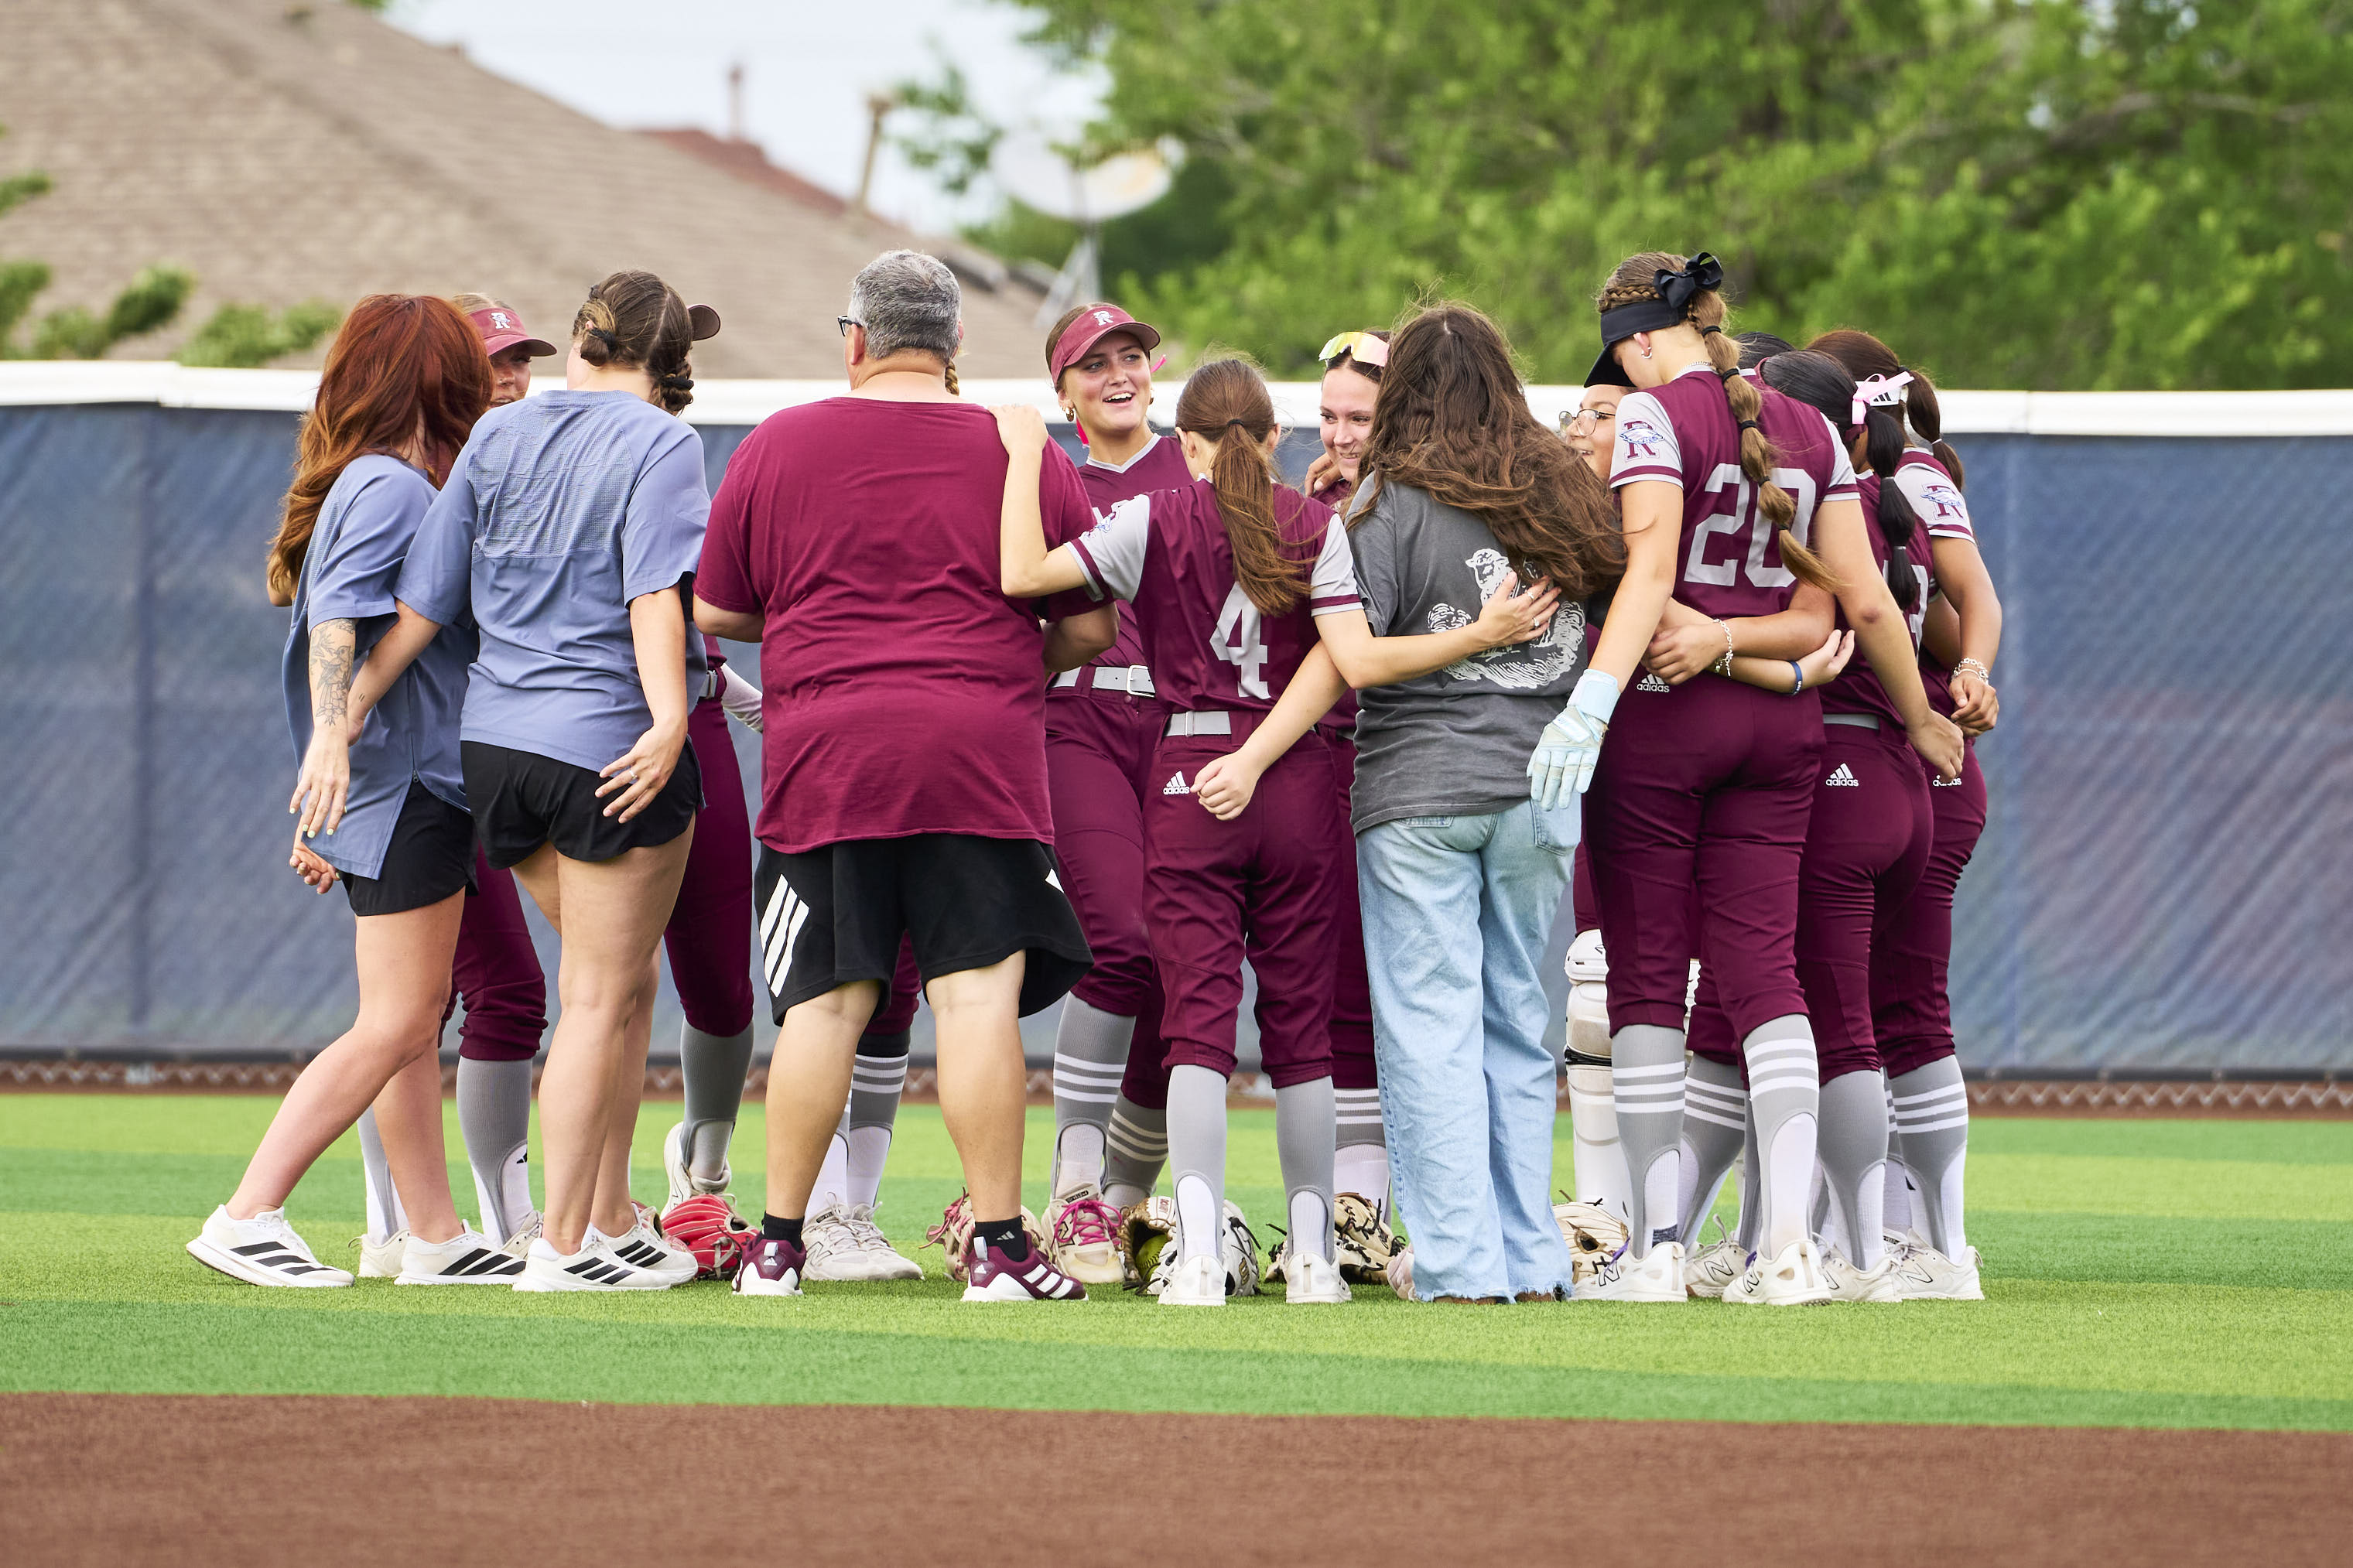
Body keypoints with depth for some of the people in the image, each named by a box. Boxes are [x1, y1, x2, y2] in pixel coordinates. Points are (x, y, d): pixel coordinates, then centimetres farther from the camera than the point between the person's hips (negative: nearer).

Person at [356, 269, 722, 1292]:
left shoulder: (499, 435, 9)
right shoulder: (660, 445, -6)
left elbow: (421, 604, 8)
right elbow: (654, 594, -21)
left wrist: (342, 721, 11)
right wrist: (668, 716, -30)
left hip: (497, 745, 6)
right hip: (610, 745, -6)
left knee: (625, 983, 19)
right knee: (600, 1000, 2)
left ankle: (612, 1220, 19)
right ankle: (562, 1245, 1)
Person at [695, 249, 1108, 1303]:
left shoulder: (777, 447, 5)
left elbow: (714, 611, 11)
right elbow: (1091, 626, 8)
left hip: (821, 756, 1)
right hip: (980, 758, -1)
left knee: (823, 1001, 7)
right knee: (979, 993, -2)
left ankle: (778, 1244, 10)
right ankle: (998, 1245, -5)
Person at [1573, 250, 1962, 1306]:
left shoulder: (1654, 416, -8)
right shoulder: (1808, 433, 9)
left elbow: (1650, 571, -22)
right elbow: (1863, 599, 8)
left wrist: (1594, 699, -31)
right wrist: (1922, 718, 21)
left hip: (1659, 712, -5)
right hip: (1779, 723, 5)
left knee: (1646, 977, 3)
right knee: (1764, 973, 4)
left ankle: (1654, 1247, 4)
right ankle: (1788, 1242, -7)